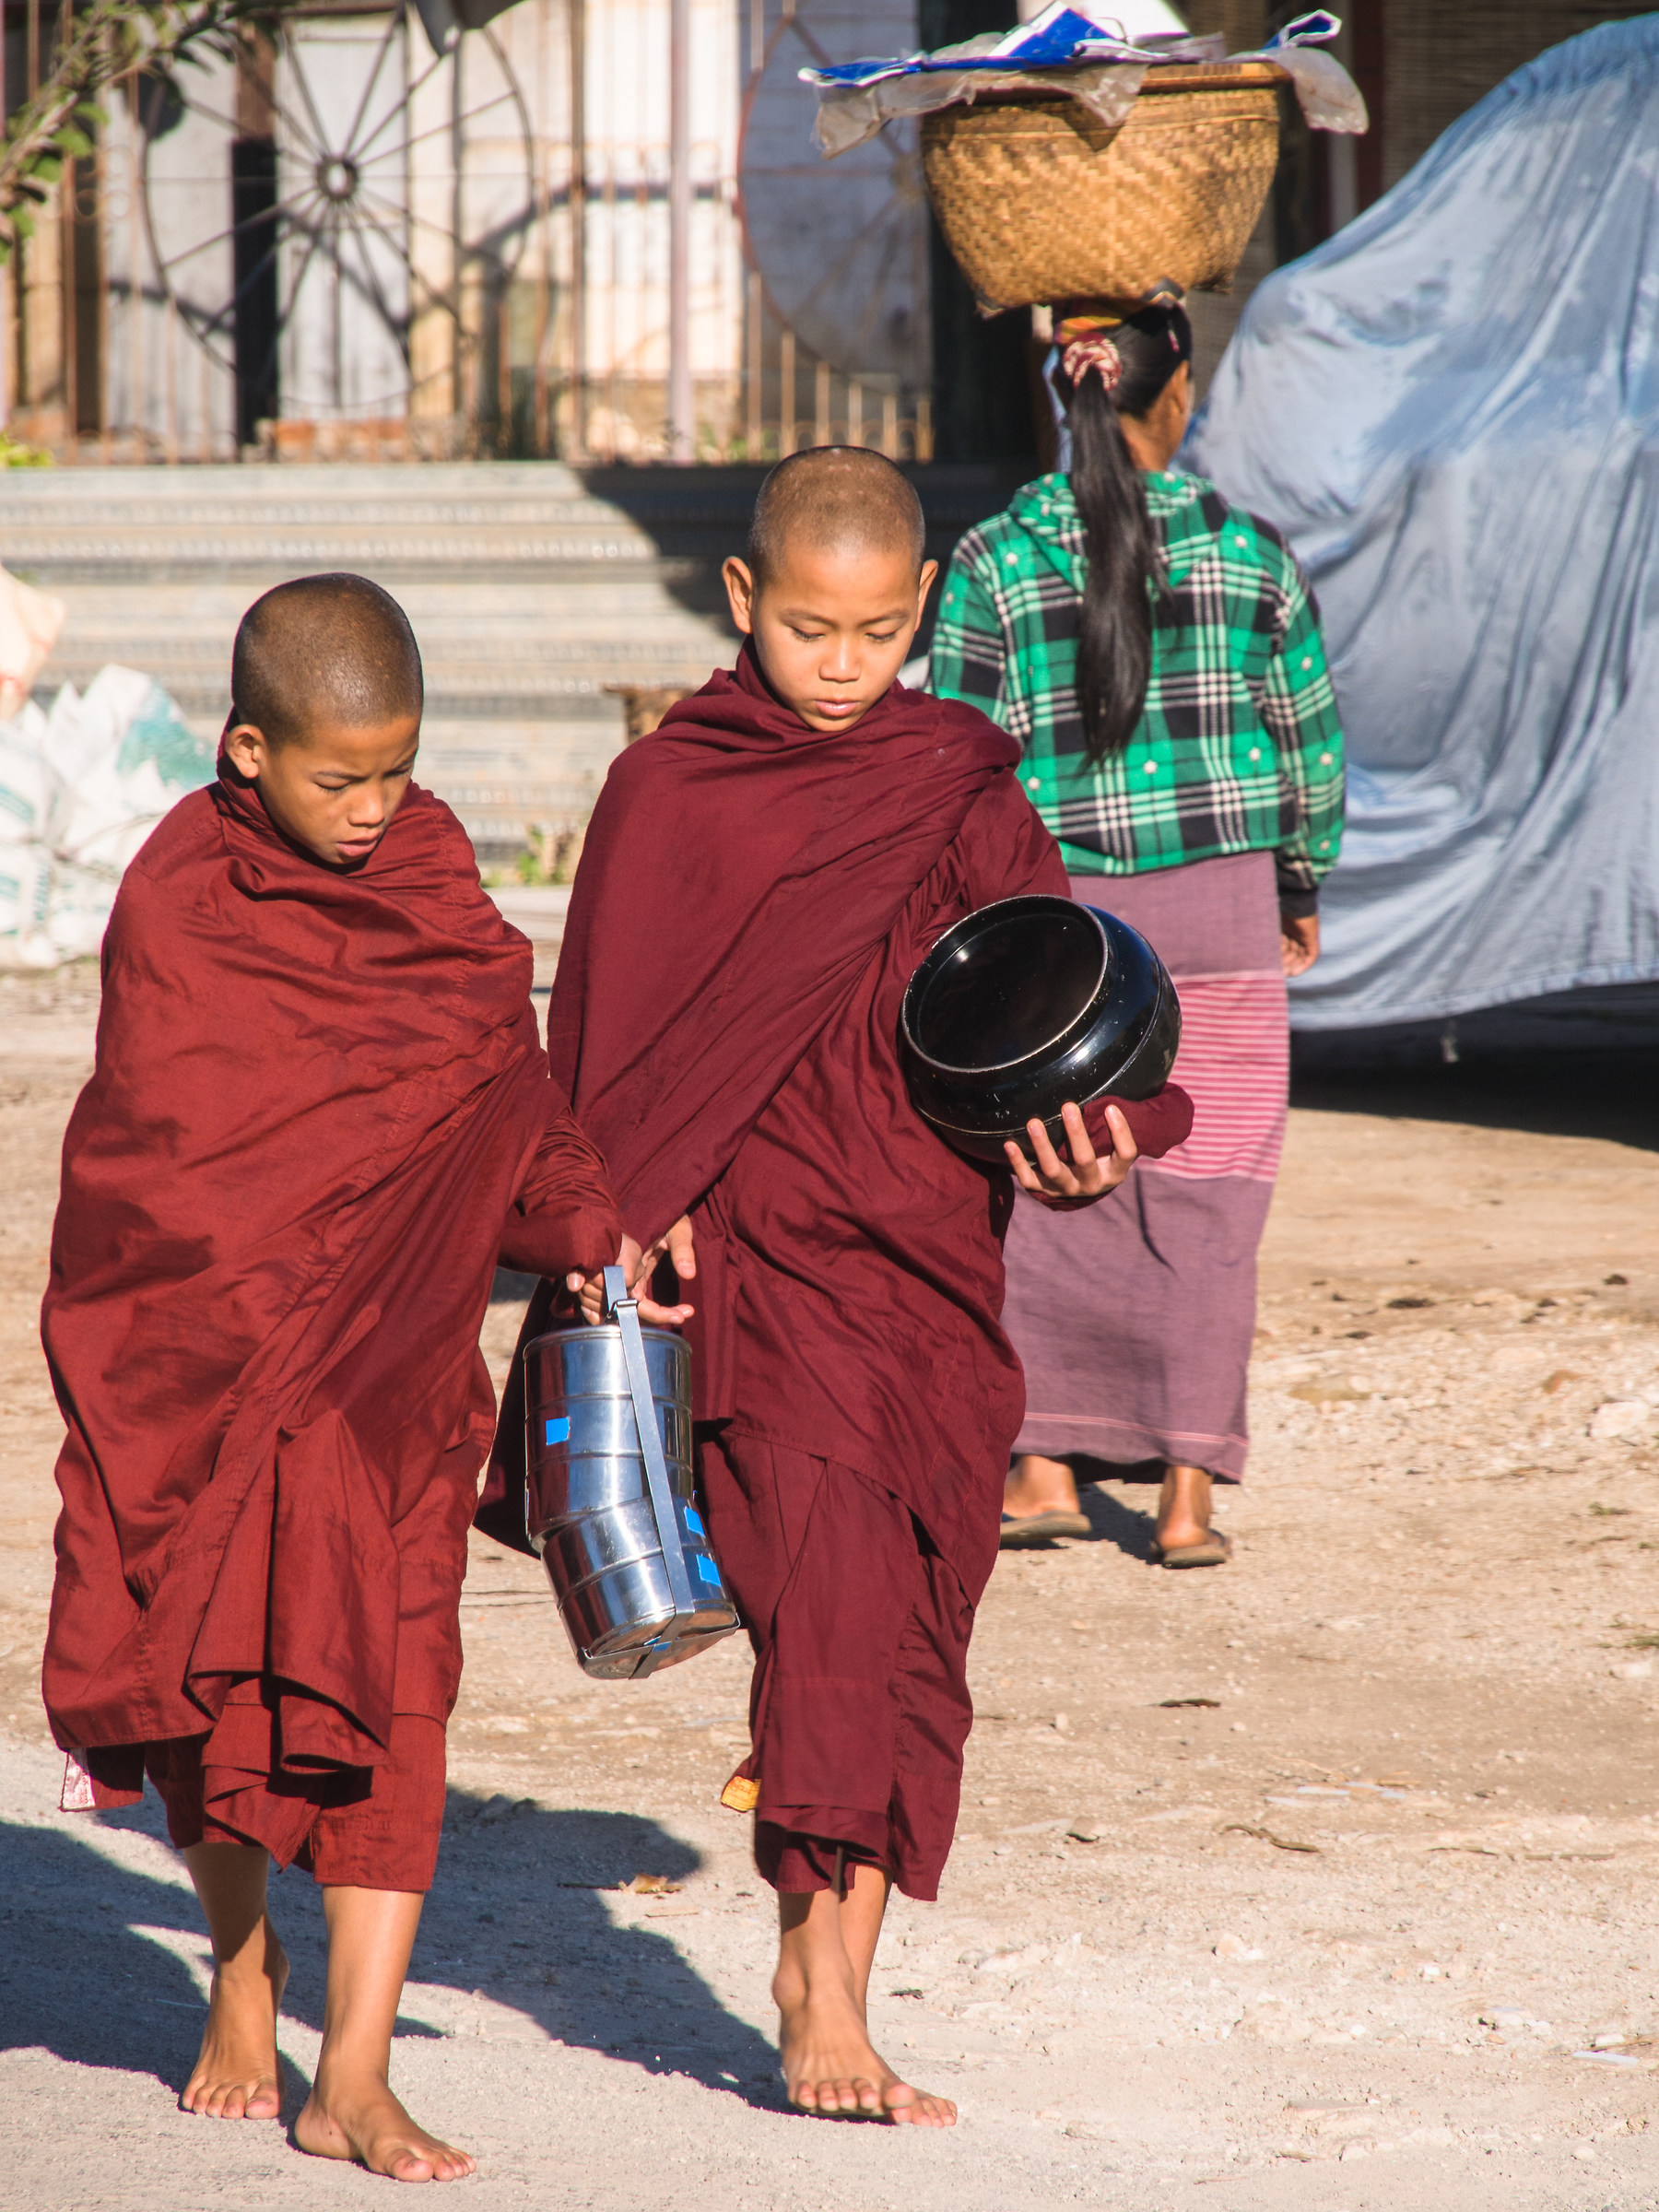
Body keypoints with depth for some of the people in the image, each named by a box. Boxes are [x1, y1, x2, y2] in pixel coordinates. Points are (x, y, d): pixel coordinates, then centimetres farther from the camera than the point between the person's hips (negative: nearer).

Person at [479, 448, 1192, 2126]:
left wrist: (1076, 1138, -17)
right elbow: (605, 1049, 5)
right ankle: (822, 1985, -20)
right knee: (827, 1560, -19)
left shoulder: (967, 796, 9)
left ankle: (832, 1982, 14)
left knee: (909, 1632, 4)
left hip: (931, 1249, 3)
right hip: (750, 1242, -3)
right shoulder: (667, 794, 3)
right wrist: (625, 1219, -5)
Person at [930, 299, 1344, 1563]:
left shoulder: (994, 560, -5)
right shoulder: (1246, 551, -3)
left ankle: (1047, 1465, 11)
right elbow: (1309, 739, 4)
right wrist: (1305, 890, 18)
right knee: (1204, 1199, 4)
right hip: (1220, 900, 0)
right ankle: (1189, 1491, 1)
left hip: (1051, 904, 0)